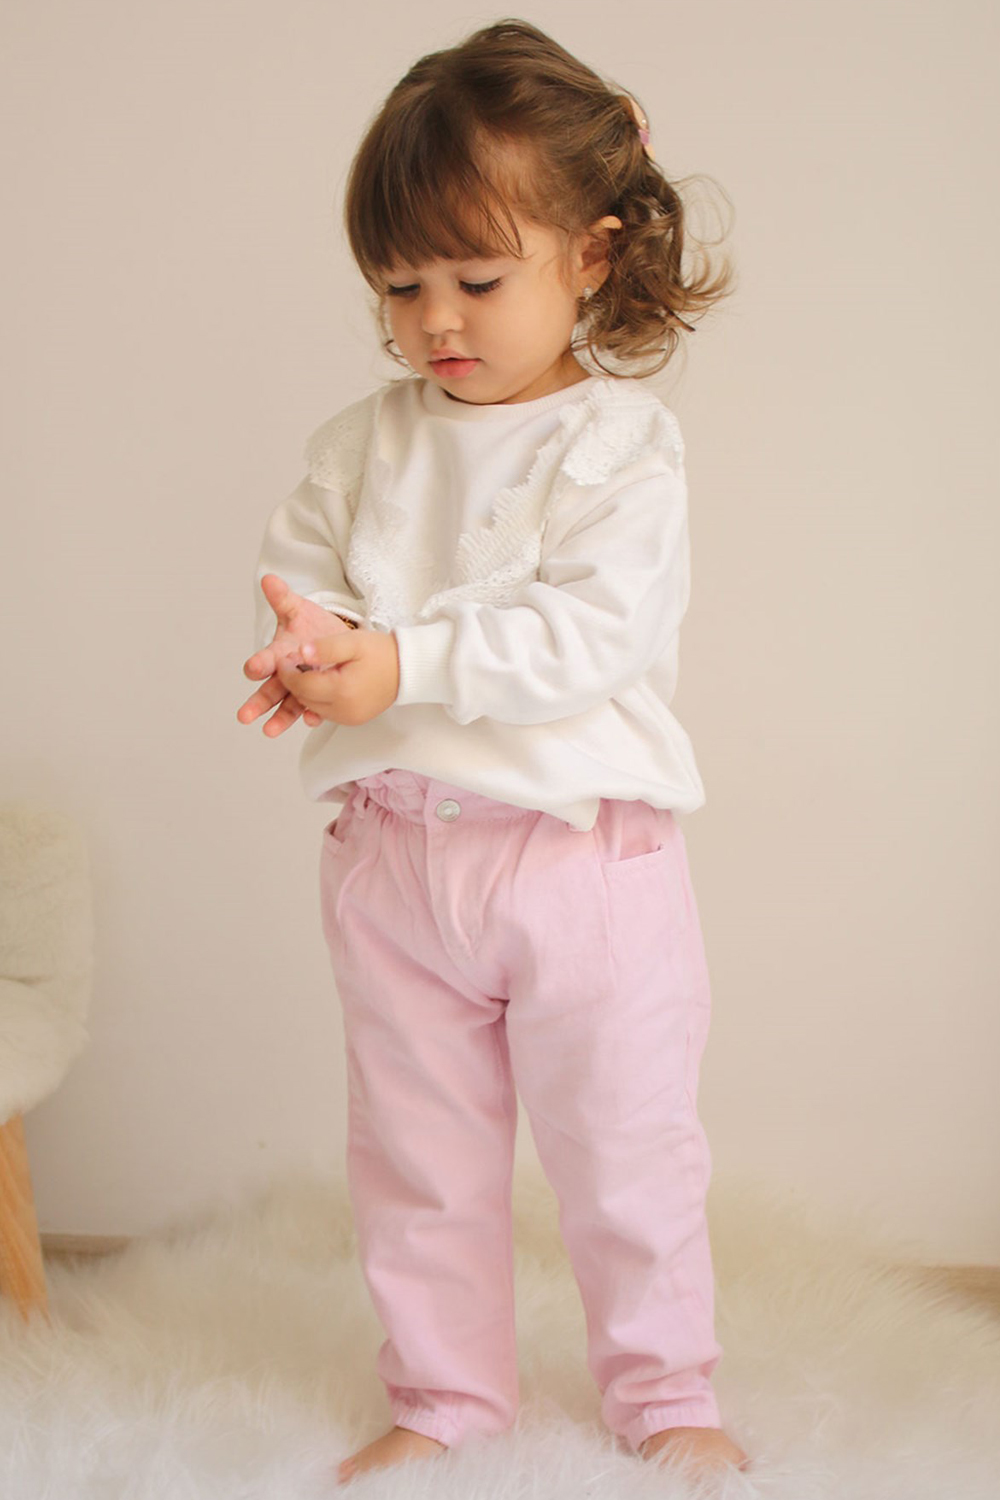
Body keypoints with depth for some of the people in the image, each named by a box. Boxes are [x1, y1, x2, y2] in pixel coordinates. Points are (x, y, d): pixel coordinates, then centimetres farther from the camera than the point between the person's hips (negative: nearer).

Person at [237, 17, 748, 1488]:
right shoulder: (363, 441, 6)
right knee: (417, 1152, 15)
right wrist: (308, 648, -20)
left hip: (583, 846, -4)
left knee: (625, 1148, 9)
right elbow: (296, 572, 5)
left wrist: (403, 665, -29)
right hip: (394, 853, 4)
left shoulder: (622, 439, -9)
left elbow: (593, 632, -20)